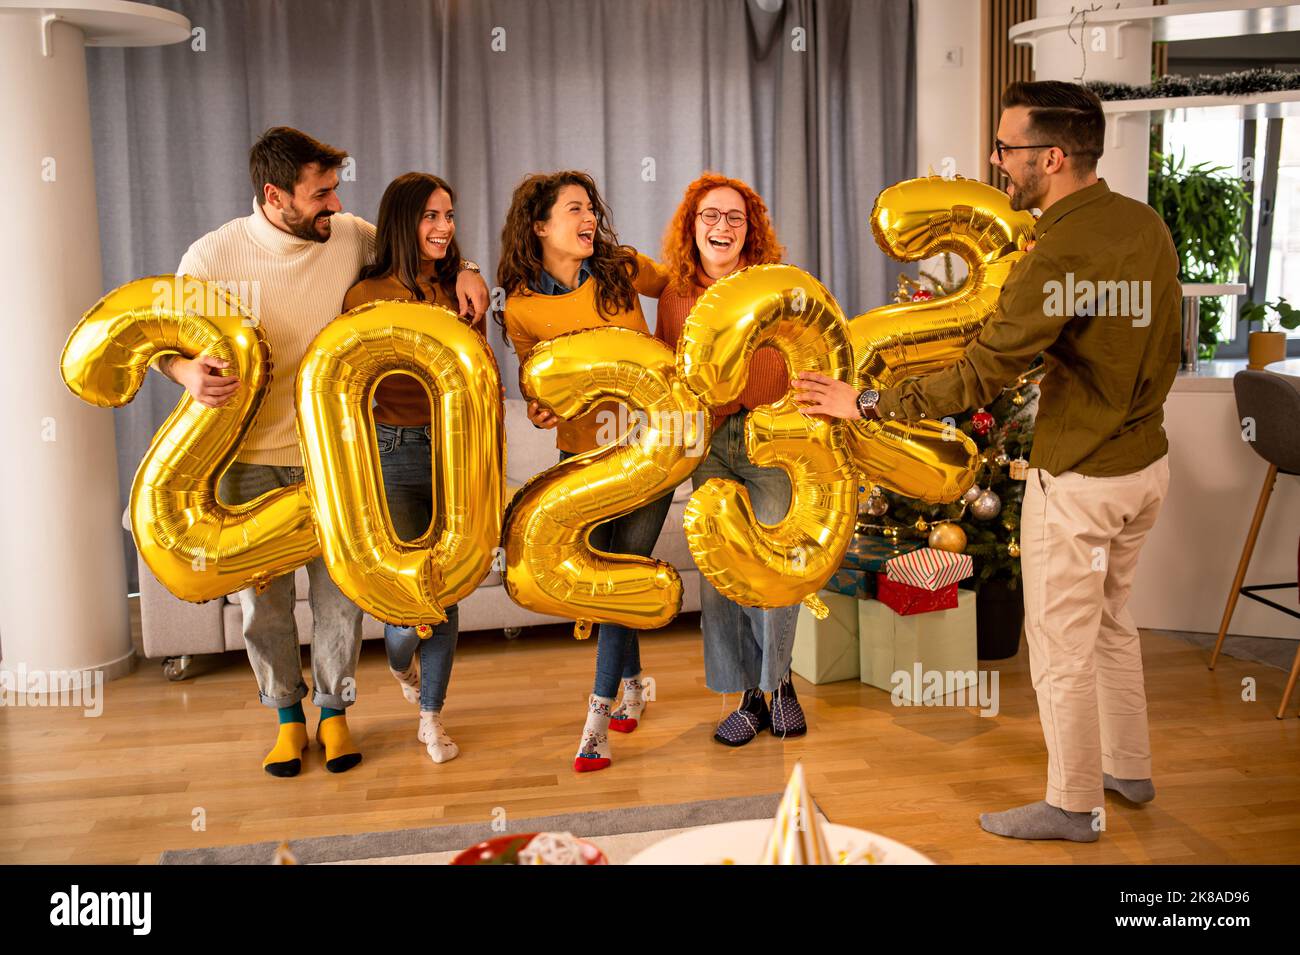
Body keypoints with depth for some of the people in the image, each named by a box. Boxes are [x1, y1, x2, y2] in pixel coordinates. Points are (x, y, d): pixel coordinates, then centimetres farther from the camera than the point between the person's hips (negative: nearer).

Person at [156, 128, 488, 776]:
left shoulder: (351, 236, -5)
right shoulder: (214, 256, -11)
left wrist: (463, 273, -8)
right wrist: (189, 372, -24)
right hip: (249, 457, -1)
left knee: (339, 589, 6)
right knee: (263, 595, 8)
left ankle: (334, 711, 27)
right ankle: (287, 716, 29)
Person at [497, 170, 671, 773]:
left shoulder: (622, 269, -5)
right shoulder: (520, 306, -4)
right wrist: (539, 412, -13)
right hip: (584, 451, 1)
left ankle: (599, 712, 3)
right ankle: (633, 683, 33)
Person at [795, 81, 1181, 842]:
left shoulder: (1062, 251, -25)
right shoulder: (1146, 223, 2)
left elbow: (978, 378, -24)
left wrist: (866, 404, -17)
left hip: (1078, 480, -9)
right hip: (1147, 461, 9)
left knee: (1062, 648, 7)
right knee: (1111, 620, 24)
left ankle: (1074, 806, 23)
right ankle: (1130, 769, 39)